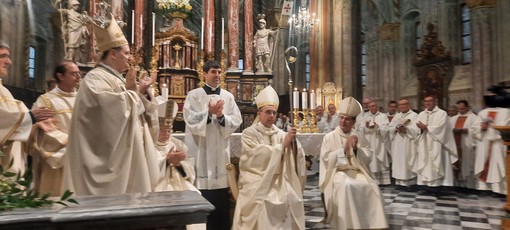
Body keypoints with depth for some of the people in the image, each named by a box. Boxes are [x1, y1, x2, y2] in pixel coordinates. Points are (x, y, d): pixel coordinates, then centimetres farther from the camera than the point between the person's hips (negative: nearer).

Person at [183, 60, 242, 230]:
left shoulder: (228, 96, 9)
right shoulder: (194, 95, 1)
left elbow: (236, 121, 1)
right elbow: (190, 120, -9)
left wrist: (221, 116, -15)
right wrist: (209, 112, -19)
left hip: (220, 150, 3)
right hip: (200, 149, -3)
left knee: (222, 199, 7)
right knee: (201, 197, 1)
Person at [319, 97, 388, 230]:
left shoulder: (359, 137, 12)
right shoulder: (329, 137, 2)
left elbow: (367, 158, 7)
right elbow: (326, 159, -7)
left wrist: (356, 149, -10)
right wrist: (344, 150, -14)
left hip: (357, 171, 4)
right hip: (337, 172, -3)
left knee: (372, 187, -24)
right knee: (347, 186, -35)